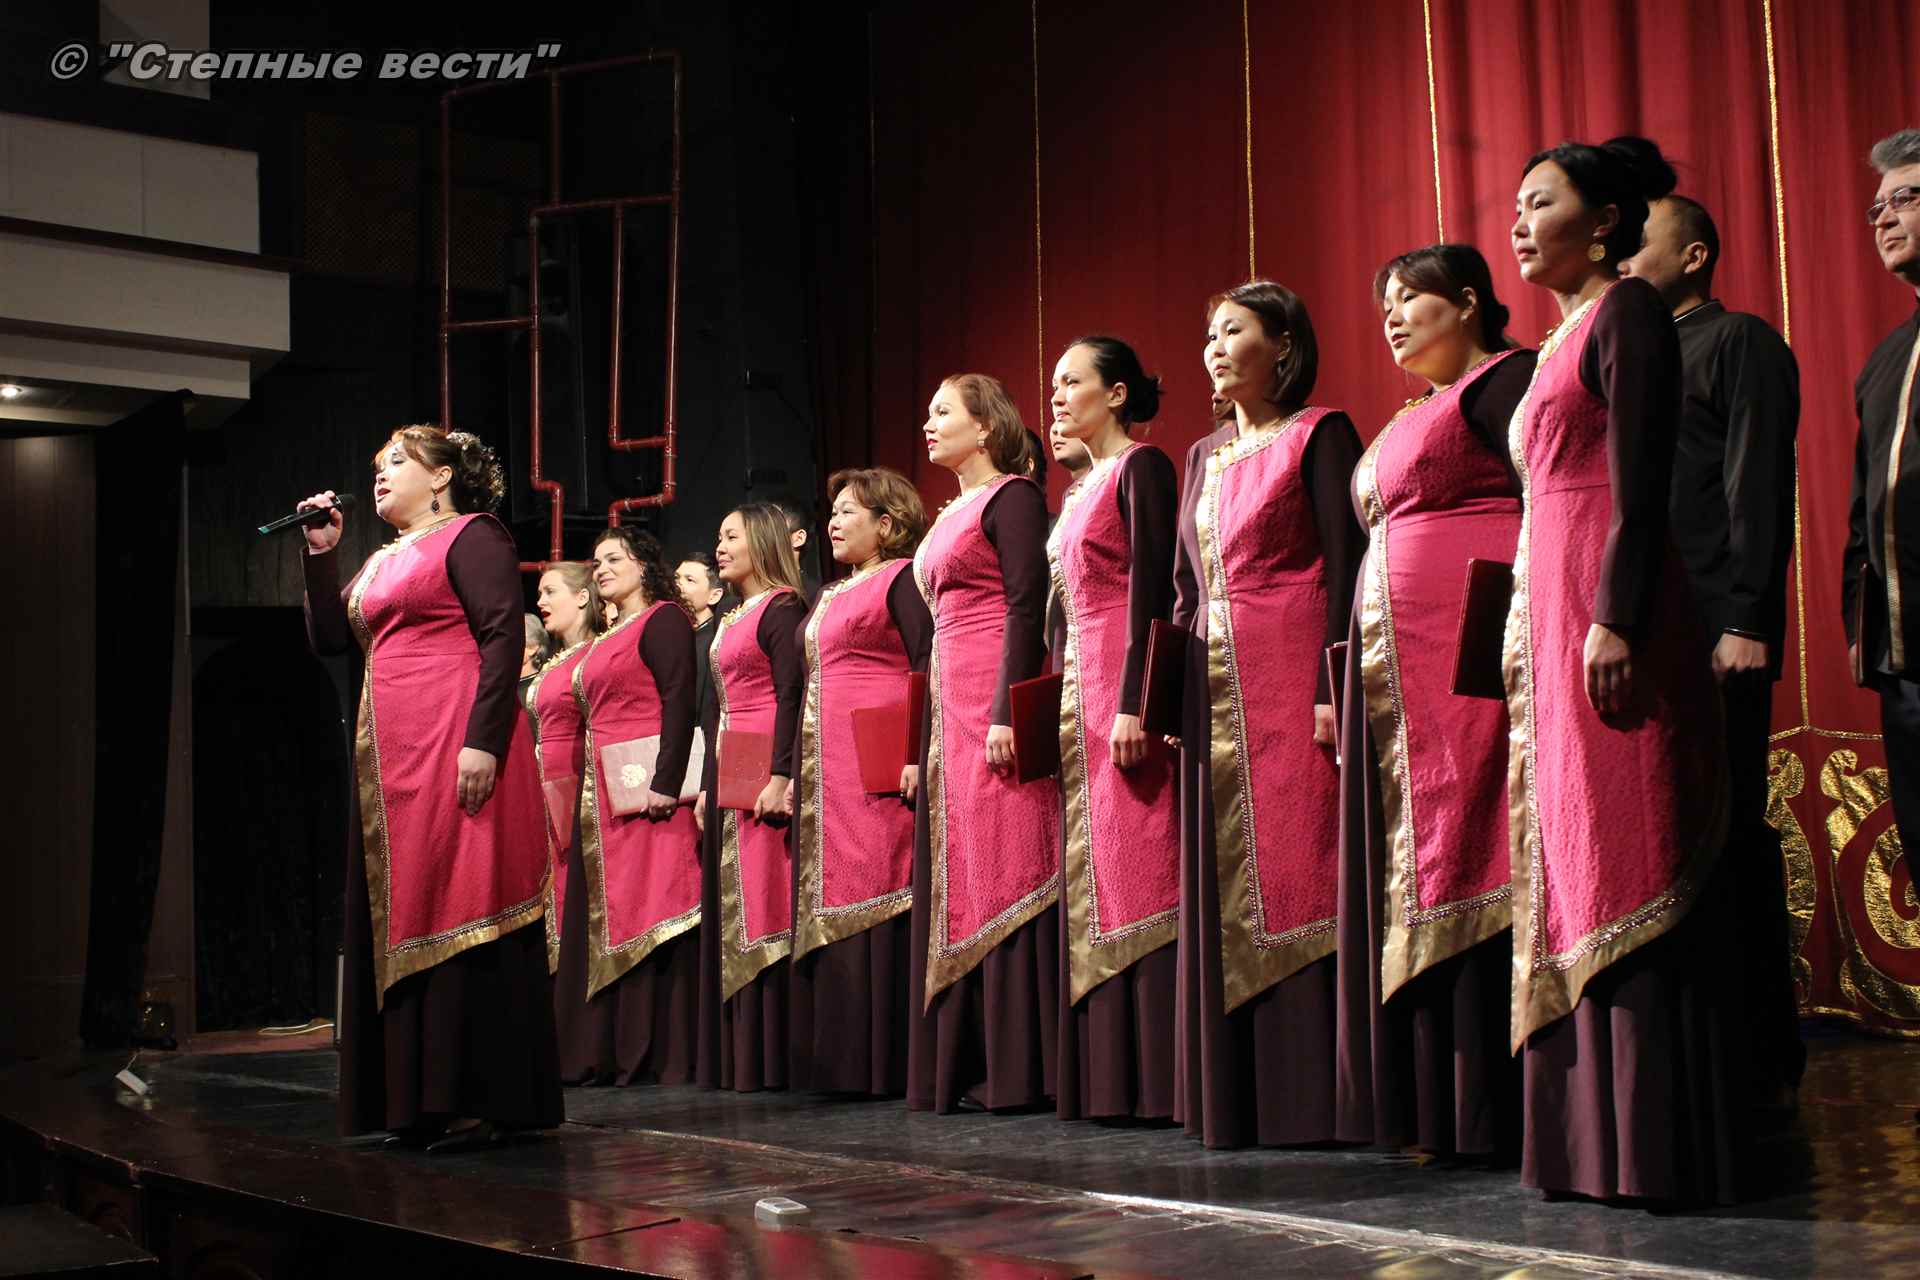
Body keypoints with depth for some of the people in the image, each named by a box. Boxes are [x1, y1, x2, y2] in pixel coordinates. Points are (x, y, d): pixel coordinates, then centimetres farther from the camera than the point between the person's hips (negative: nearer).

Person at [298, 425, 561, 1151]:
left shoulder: (471, 537, -2)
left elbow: (502, 637, -13)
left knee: (462, 913, -9)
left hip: (455, 755, -9)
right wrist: (321, 552, 11)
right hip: (392, 763, 9)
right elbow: (329, 638, 17)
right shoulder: (382, 562, 24)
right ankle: (423, 1098, 12)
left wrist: (483, 741, -22)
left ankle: (483, 1099, -7)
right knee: (405, 923, 7)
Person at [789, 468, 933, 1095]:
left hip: (879, 772, -9)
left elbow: (929, 666, -12)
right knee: (830, 909, 7)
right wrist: (795, 771, 21)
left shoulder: (900, 579, -2)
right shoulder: (829, 597, 24)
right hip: (826, 776, 9)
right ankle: (842, 1062, 10)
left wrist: (918, 753, -22)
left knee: (874, 900, -12)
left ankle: (887, 1062, -9)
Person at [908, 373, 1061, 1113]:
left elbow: (1026, 605, -14)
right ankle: (967, 1063, 11)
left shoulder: (1011, 497, -5)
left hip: (995, 710, -9)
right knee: (957, 882, 7)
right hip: (953, 709, 9)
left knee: (1003, 874, -9)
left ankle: (1018, 1066, -6)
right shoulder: (951, 516, 21)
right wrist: (923, 738, 20)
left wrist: (1007, 712, -22)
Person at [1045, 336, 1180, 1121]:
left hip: (1123, 685, -9)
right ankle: (1102, 1077, 10)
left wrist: (1133, 702, -22)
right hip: (1079, 689, 9)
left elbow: (1151, 587, -14)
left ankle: (1152, 1077, -8)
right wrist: (1061, 701, 16)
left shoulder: (1141, 468, -5)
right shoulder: (1080, 490, 21)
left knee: (1134, 870, -10)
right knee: (1091, 876, 7)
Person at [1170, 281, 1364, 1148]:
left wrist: (1334, 689, -18)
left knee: (1296, 875, -8)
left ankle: (1312, 1096, -4)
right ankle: (1235, 1095, 11)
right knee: (1226, 893, 6)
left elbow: (1345, 564, -9)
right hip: (1217, 695, 7)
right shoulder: (1205, 456, 20)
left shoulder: (1317, 434, -1)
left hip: (1291, 685, -7)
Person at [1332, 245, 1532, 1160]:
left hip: (1468, 655, -9)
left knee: (1466, 849, -11)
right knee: (1414, 874, 7)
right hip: (1395, 671, 9)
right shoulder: (1409, 420, 26)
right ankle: (1432, 1107, 11)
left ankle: (1497, 1110, -8)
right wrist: (1349, 687, 20)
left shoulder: (1501, 380, -1)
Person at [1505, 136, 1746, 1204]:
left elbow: (1641, 483, -15)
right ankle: (1595, 1138, 14)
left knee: (1623, 866, -9)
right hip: (1552, 614, 9)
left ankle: (1656, 1144, -4)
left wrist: (1615, 621, -23)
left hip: (1608, 615, -9)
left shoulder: (1627, 312, -4)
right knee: (1574, 870, 8)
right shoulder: (1564, 336, 22)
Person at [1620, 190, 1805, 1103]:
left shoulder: (1741, 343, 1)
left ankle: (1764, 1052, 1)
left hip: (1717, 633, -7)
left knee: (1731, 832, -5)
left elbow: (1758, 487, -9)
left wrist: (1747, 621, -17)